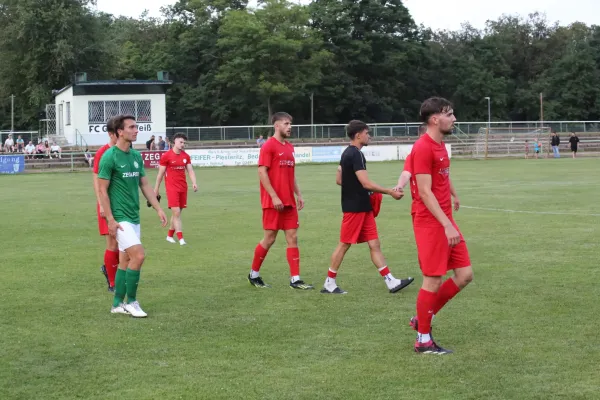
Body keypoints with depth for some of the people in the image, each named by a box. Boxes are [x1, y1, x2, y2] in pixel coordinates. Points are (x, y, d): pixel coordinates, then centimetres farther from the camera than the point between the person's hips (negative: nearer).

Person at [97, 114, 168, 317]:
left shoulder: (136, 155, 9)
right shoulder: (110, 156, -12)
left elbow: (145, 185, 15)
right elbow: (102, 190, -12)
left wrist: (159, 209, 8)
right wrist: (110, 219, -16)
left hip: (134, 216, 8)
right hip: (120, 217, -8)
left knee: (125, 260, 11)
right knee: (138, 254, -15)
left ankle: (118, 304, 19)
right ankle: (131, 302, -2)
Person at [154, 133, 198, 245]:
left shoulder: (186, 156, 8)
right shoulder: (166, 156, -6)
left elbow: (190, 170, 4)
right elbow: (160, 173, -1)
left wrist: (194, 183, -13)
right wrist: (156, 189, 2)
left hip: (183, 187, 5)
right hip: (172, 188, -5)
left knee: (177, 213, 10)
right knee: (176, 212, -11)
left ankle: (170, 236, 24)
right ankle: (180, 238, -13)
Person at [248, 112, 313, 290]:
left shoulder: (289, 147, 14)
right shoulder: (268, 146, -9)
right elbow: (262, 172, -15)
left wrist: (298, 194, 12)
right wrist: (274, 196, -19)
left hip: (289, 201, 7)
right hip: (273, 201, -7)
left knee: (293, 238, 2)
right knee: (269, 239, -1)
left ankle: (295, 279, 3)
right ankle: (254, 274, 17)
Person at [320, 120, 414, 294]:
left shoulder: (347, 153, 13)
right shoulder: (355, 154, -17)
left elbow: (339, 180, 20)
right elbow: (366, 183, -23)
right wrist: (391, 192, -17)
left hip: (363, 208, 9)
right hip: (355, 208, -9)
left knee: (374, 244, 5)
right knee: (344, 245, 0)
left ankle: (391, 281, 4)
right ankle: (329, 284, 9)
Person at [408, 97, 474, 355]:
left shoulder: (440, 145, 13)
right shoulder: (423, 148, -16)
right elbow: (425, 192, -21)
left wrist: (453, 194, 47)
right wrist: (447, 225, -25)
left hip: (445, 222, 9)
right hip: (430, 223, -9)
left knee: (464, 275, 8)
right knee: (433, 281, -3)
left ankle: (423, 318, 22)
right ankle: (423, 340, 10)